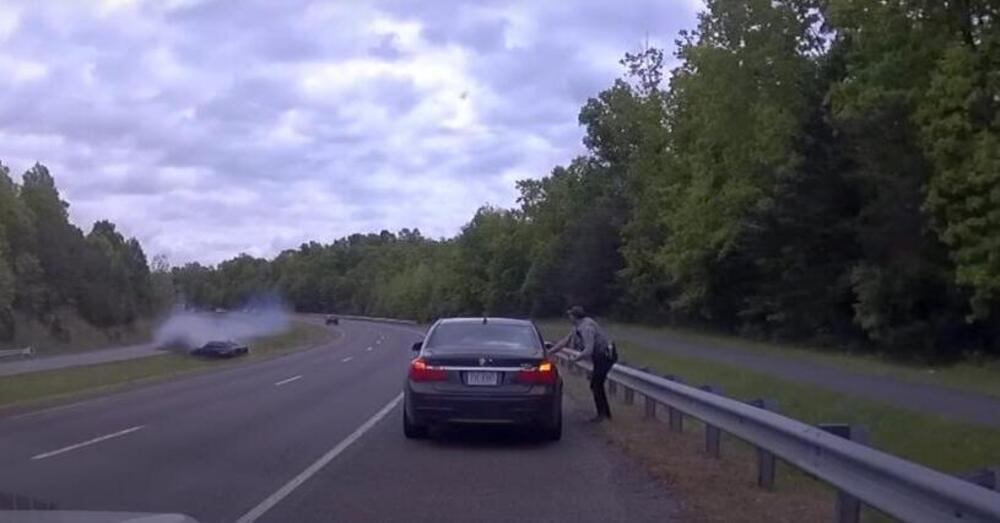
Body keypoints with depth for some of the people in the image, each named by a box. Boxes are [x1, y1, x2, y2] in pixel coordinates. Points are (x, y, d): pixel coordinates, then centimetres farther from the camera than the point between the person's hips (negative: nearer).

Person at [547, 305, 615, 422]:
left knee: (595, 385, -4)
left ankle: (602, 414, 6)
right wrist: (548, 352, 7)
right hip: (601, 356, 10)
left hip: (605, 356, -10)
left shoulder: (586, 327, -26)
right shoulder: (578, 327, 5)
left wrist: (575, 358, -15)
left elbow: (588, 351, -30)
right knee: (597, 384, 17)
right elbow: (565, 341, 11)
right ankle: (606, 413, 26)